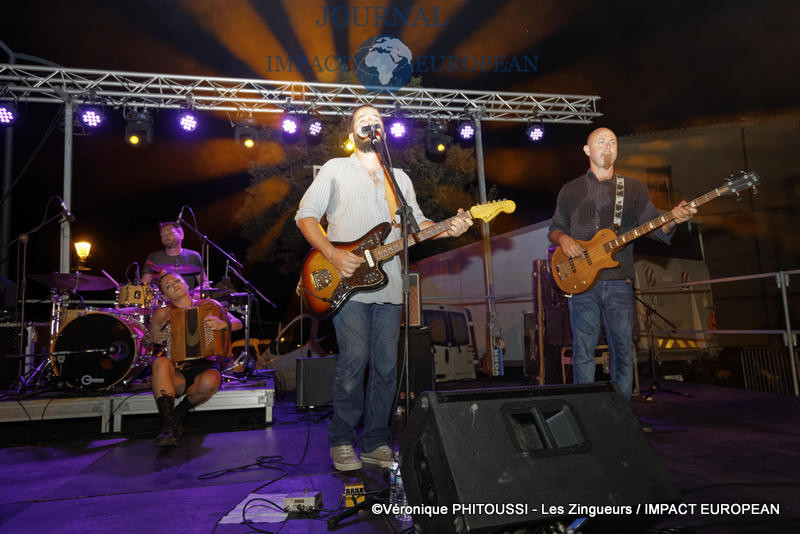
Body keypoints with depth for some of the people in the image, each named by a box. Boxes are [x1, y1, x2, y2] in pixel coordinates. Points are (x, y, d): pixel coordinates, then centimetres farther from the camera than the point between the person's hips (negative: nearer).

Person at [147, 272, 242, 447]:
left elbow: (238, 323, 1)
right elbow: (150, 337, 21)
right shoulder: (162, 314, 8)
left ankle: (180, 412, -4)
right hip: (177, 372, 1)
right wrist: (155, 338, -3)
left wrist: (223, 323, -22)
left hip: (206, 367, -1)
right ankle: (168, 427, -32)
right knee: (160, 361, -31)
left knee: (209, 382, -36)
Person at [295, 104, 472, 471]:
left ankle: (375, 443, 18)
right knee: (354, 359, -11)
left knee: (386, 366, 4)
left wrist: (447, 229, -5)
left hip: (388, 285, 4)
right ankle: (341, 441, 8)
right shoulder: (336, 169, 9)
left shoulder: (399, 178, 21)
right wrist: (332, 255, -11)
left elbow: (416, 223, 17)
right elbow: (305, 215, 3)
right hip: (347, 282, -4)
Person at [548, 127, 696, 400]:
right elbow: (555, 228, 17)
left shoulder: (634, 188, 12)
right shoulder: (570, 190, 11)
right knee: (583, 351, 0)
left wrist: (673, 220, -19)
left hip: (619, 281, 1)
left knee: (623, 350, 5)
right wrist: (563, 239, -6)